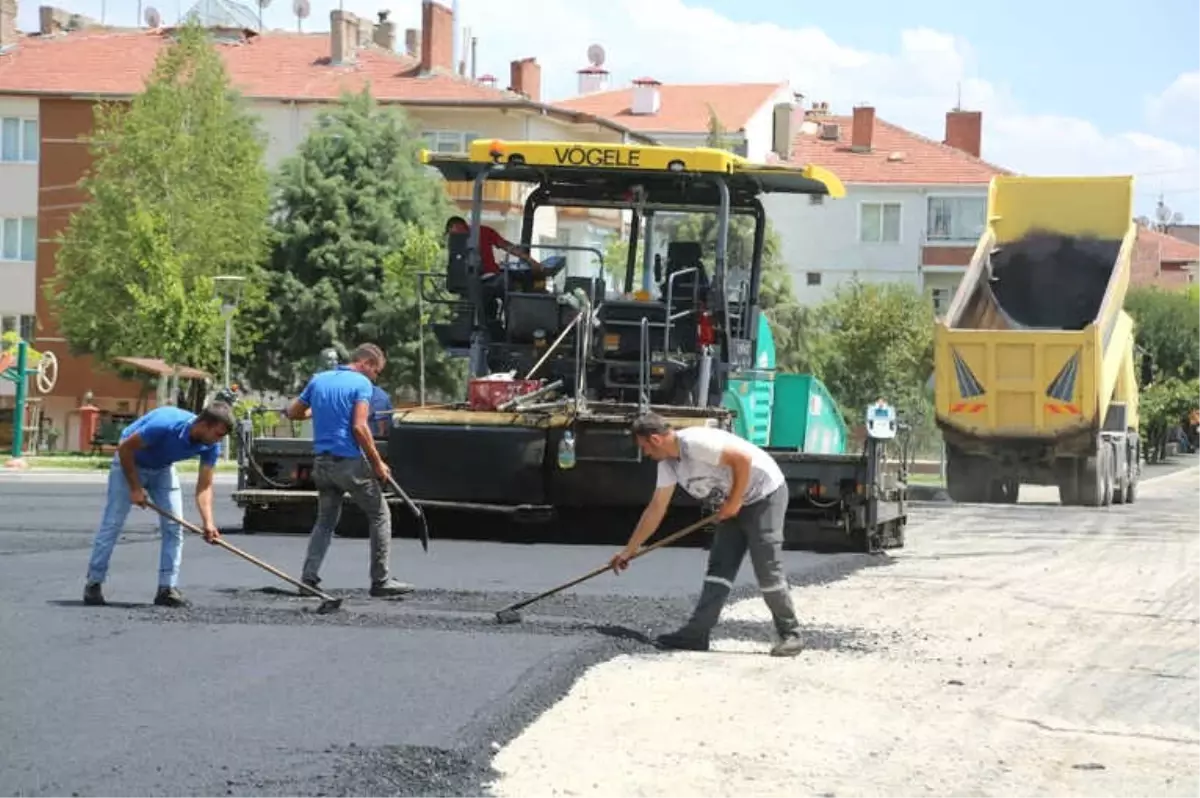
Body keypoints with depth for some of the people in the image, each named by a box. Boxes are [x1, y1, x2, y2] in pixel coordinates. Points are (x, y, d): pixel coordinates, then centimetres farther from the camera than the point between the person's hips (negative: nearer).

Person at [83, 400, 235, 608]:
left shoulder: (210, 445, -22)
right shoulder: (166, 425, -39)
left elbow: (204, 486, -19)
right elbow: (125, 448, -27)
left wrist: (208, 522, -33)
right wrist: (135, 488, -22)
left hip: (163, 469, 5)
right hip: (129, 463, -5)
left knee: (173, 526, -6)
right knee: (112, 524, -4)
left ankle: (167, 588, -2)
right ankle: (94, 583, 6)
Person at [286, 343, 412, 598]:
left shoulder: (318, 380, 10)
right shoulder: (361, 384, -9)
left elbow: (293, 413, 18)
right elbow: (359, 427, -19)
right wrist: (378, 463, -12)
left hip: (322, 462, 6)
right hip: (350, 462, -6)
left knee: (326, 519, 18)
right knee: (380, 515, 7)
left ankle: (309, 577, 4)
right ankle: (381, 581, 5)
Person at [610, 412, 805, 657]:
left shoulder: (695, 443, -25)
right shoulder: (668, 463, 5)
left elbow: (743, 458, -28)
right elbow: (655, 510, 12)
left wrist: (734, 502, -18)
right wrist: (629, 550, 13)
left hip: (764, 496, -9)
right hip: (734, 505, 9)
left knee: (767, 569, -11)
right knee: (719, 568, 4)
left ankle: (790, 635, -2)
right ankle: (696, 633, 2)